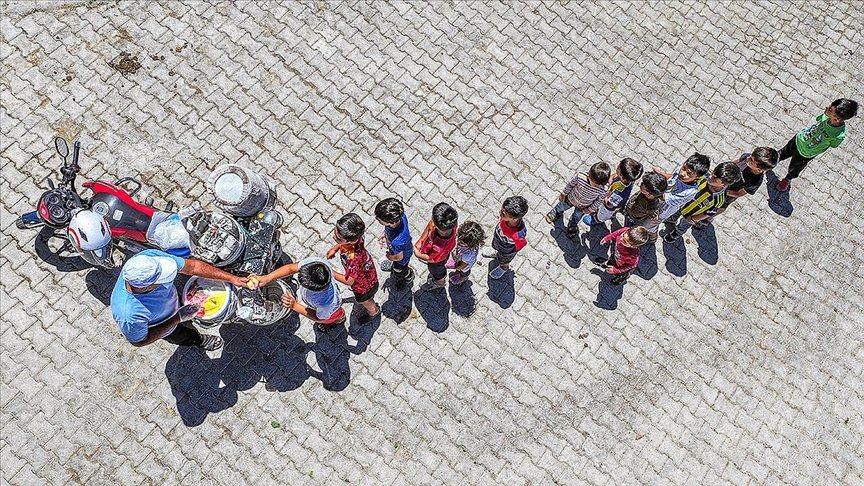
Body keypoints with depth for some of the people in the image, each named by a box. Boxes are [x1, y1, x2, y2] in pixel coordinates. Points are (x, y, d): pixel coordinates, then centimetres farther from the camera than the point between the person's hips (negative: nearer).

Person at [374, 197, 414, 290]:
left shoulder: (397, 241, -53)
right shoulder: (399, 215, -36)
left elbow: (398, 257, -28)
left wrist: (389, 257, -9)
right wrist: (385, 234, -7)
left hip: (403, 257, -5)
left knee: (398, 272, 31)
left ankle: (409, 277, 62)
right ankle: (394, 266, 72)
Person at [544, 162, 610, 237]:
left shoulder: (604, 189, -40)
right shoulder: (580, 176, -42)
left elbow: (599, 200, -17)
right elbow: (570, 184, -20)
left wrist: (591, 209, -4)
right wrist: (563, 194, -5)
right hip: (571, 199, 0)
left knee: (578, 215, 32)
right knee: (562, 206, 31)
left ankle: (572, 224, 65)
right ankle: (557, 211, 67)